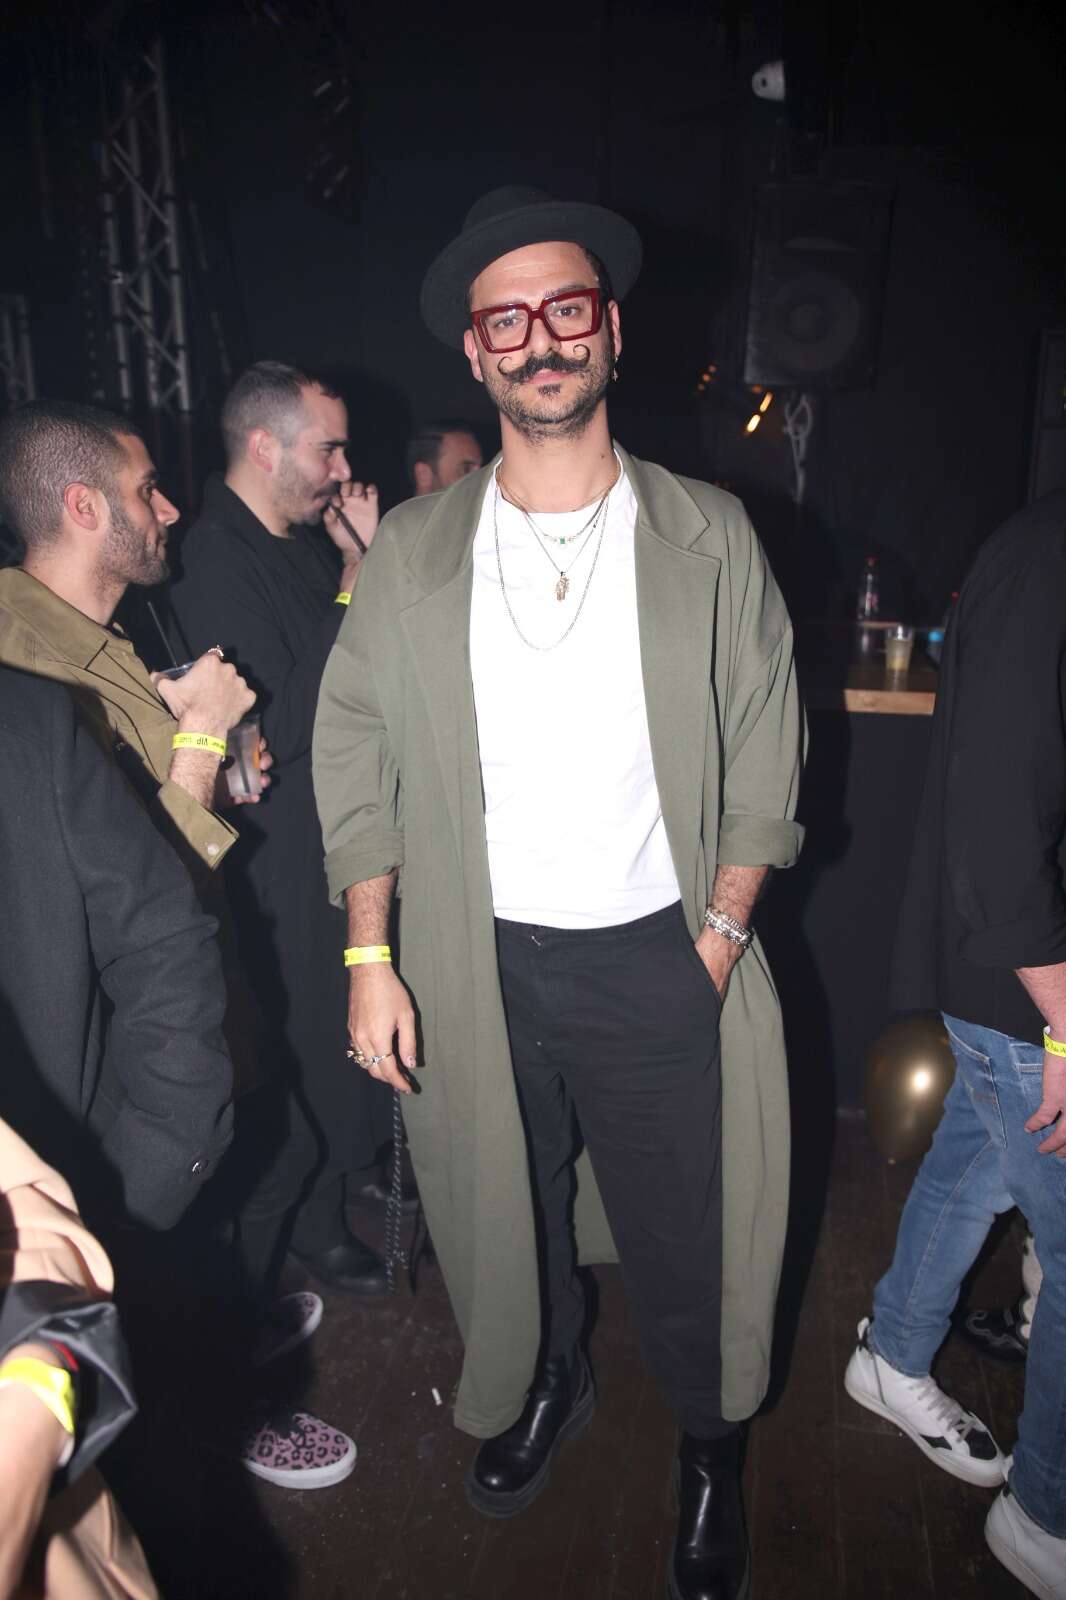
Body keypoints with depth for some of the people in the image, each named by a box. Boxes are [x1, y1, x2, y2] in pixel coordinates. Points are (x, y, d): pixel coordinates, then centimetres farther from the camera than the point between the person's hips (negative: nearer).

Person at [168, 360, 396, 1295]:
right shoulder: (216, 562, -20)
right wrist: (356, 587, -24)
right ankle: (314, 1223, 31)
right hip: (289, 855, -8)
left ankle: (359, 1163, 45)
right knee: (308, 1035, 8)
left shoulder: (305, 542, 6)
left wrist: (368, 561, -4)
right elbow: (281, 724, -27)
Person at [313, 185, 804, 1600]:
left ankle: (712, 1449, 43)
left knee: (686, 1233, 12)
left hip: (658, 957, -1)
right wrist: (371, 965, -4)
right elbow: (357, 763, 1)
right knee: (502, 1210, 21)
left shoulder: (710, 538, -2)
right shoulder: (410, 552, -1)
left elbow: (764, 764, 0)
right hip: (473, 966, 2)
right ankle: (544, 1385, 52)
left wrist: (718, 940, -7)